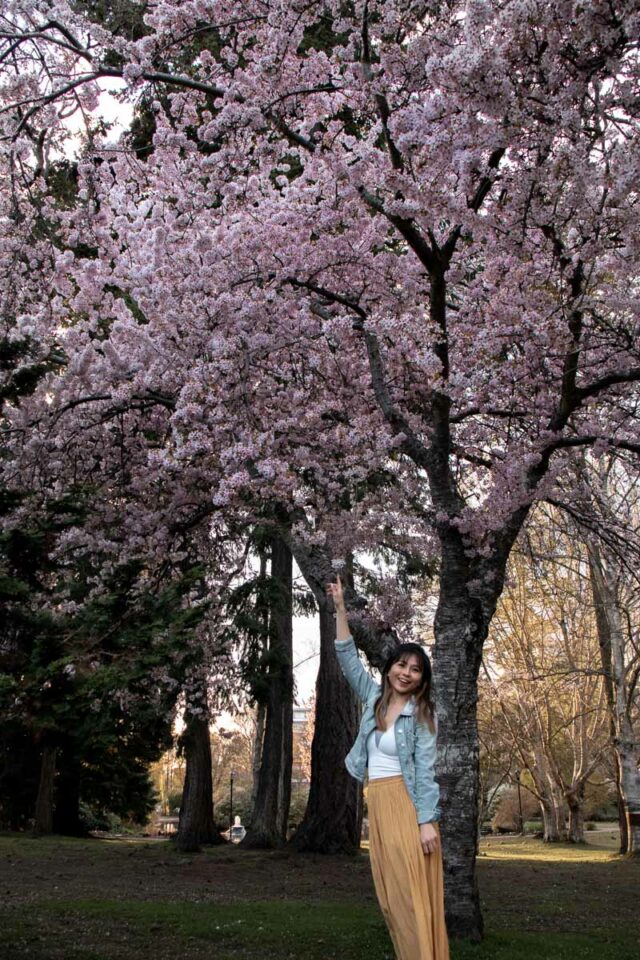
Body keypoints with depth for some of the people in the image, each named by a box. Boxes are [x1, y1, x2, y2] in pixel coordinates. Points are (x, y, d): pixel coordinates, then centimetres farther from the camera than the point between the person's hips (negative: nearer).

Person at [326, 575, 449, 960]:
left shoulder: (422, 714, -5)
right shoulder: (375, 698, 9)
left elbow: (425, 770, -9)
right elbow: (348, 656, 10)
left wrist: (428, 821, -17)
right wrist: (340, 607, 4)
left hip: (407, 803, -6)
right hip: (377, 803, 6)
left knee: (413, 891, -9)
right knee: (390, 893, 7)